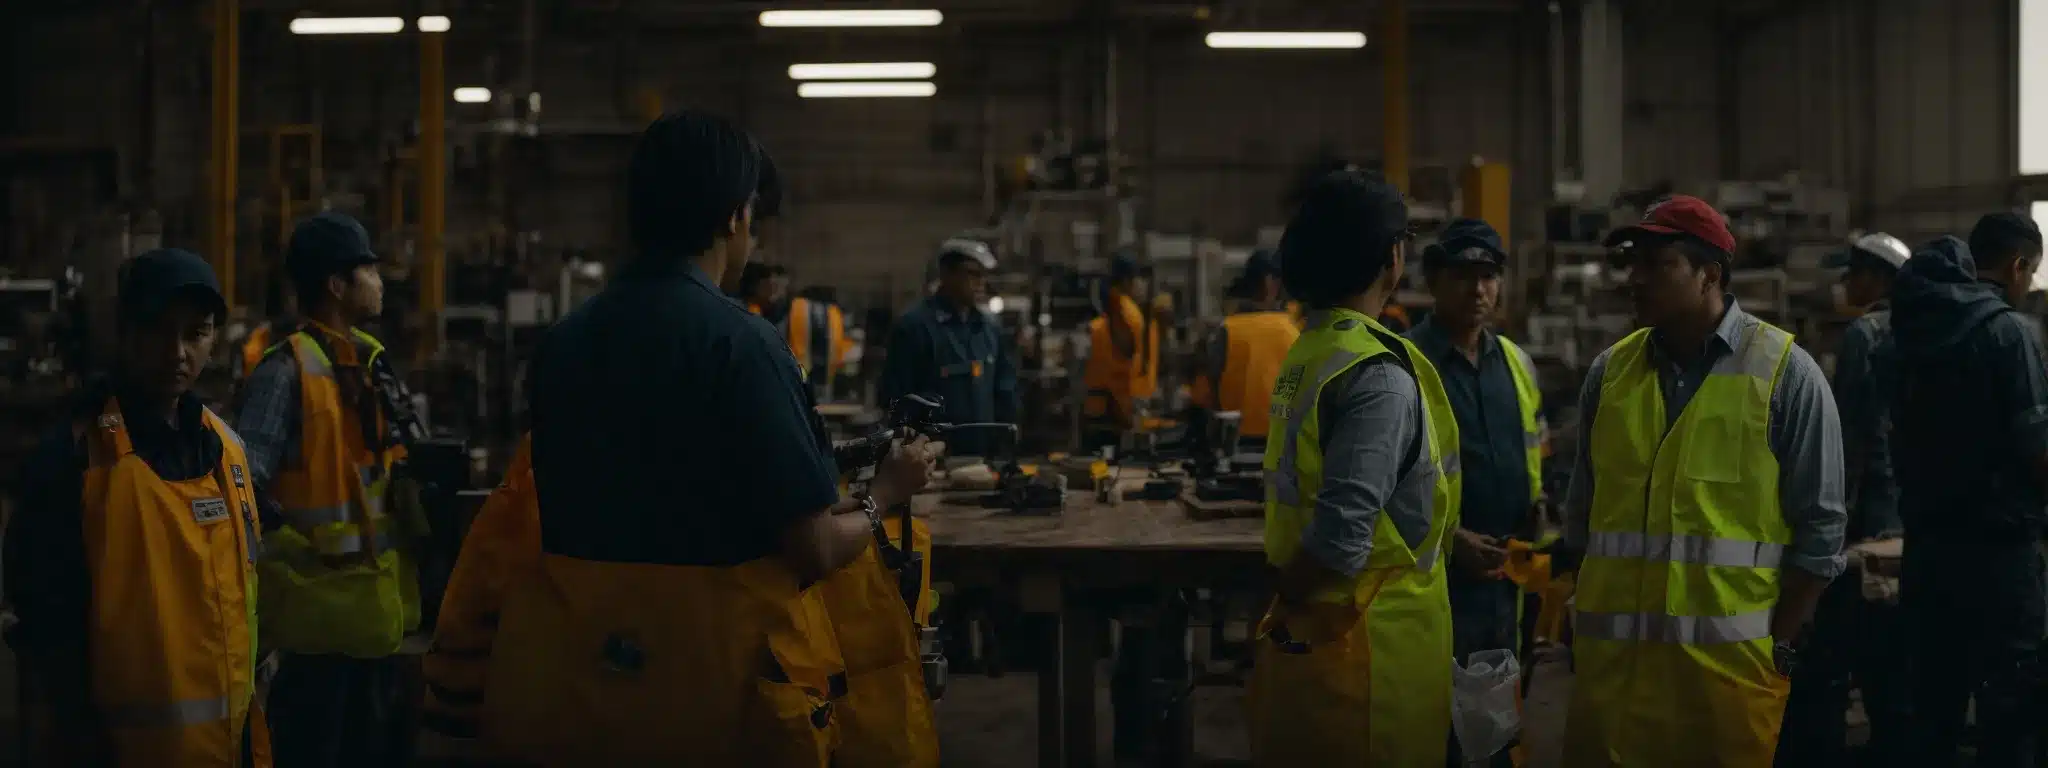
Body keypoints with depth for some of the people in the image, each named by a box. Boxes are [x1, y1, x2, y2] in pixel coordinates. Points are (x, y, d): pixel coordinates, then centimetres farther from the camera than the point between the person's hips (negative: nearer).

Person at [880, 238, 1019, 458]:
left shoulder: (990, 326, 12)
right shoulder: (914, 326, -9)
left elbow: (1004, 392, 18)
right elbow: (895, 397, -10)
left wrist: (1002, 446, 8)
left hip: (984, 456, 6)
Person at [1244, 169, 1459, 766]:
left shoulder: (1308, 353, 8)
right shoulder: (1379, 375, -19)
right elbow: (1341, 538, -26)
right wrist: (1289, 591, -9)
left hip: (1303, 633, 9)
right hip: (1365, 643, -9)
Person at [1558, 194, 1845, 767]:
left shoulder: (1785, 374, -3)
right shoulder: (1610, 372, 9)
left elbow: (1820, 529, -2)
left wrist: (1778, 647, -6)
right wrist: (1583, 631, 11)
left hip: (1730, 661, -3)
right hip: (1612, 661, 4)